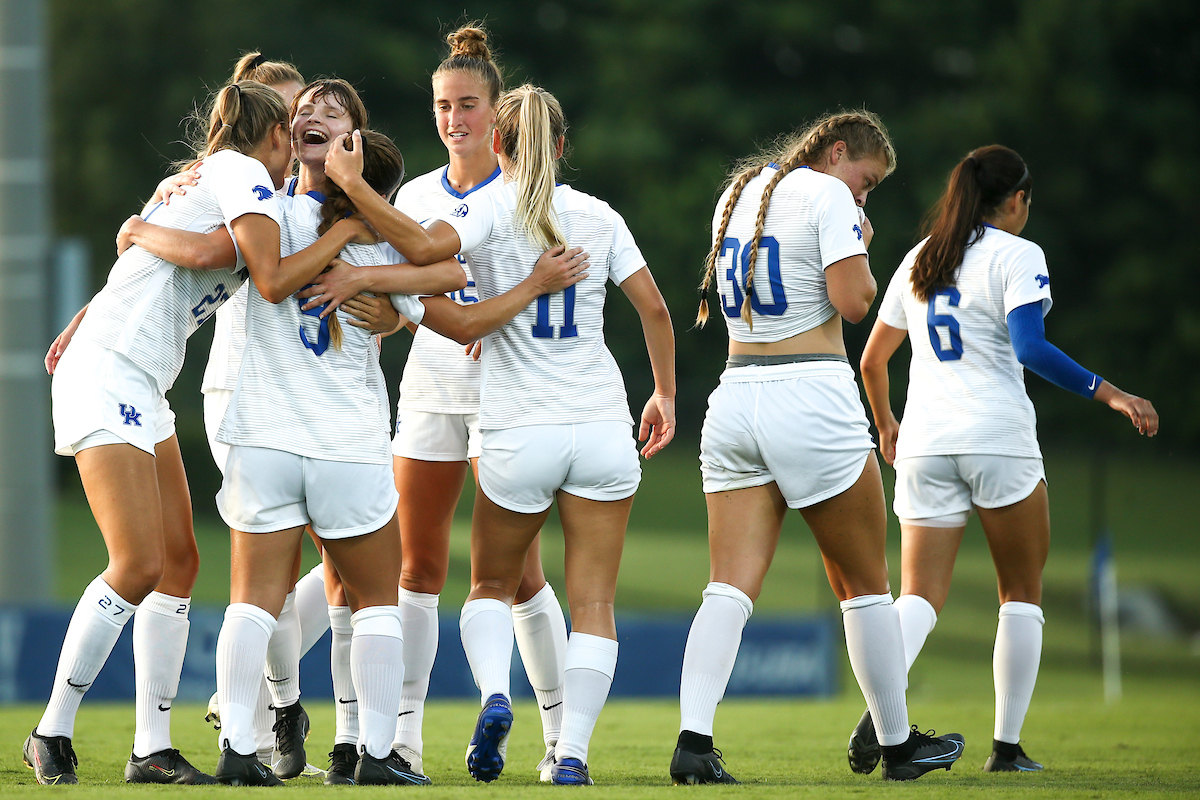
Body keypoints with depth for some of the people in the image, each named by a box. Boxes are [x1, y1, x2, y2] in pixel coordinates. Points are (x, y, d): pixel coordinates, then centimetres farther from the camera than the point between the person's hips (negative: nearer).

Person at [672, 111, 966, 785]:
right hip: (811, 398, -6)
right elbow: (853, 302, -13)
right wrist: (861, 249, 6)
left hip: (735, 395, 6)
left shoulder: (740, 192, 17)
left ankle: (694, 740, -19)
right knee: (866, 584, 9)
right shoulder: (828, 196, -6)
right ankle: (898, 743, 18)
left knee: (731, 587, -3)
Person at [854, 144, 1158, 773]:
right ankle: (1006, 748, 6)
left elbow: (873, 359, 21)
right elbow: (1030, 348, -18)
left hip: (923, 444, 5)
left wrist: (886, 427, 37)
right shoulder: (1016, 256, -3)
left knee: (921, 596, 0)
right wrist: (1107, 393, -16)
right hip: (997, 439, -4)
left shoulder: (918, 261, 15)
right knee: (1022, 594, 10)